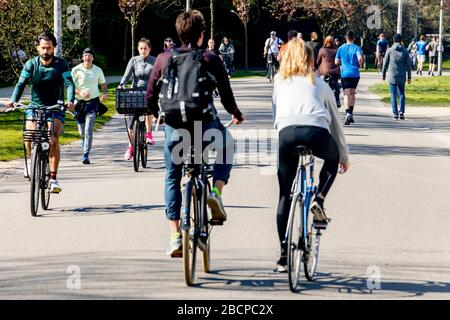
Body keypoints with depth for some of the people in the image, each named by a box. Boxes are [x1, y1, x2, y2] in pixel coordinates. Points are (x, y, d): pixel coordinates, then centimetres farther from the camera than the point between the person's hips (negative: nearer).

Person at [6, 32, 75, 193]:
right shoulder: (31, 64, -3)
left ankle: (53, 178, -11)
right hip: (35, 107, 1)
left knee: (53, 140, -18)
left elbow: (69, 83, -17)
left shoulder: (61, 64, -6)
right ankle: (32, 160, 10)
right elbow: (21, 83, -13)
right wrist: (13, 100, -31)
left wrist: (70, 101, -37)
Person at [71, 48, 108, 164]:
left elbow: (103, 83, 19)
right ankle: (84, 140, 48)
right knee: (82, 131, 11)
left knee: (89, 129, -13)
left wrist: (105, 93, 0)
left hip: (93, 101, 0)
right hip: (79, 102, 0)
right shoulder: (76, 70, -4)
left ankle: (86, 155, -13)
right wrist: (80, 92, -22)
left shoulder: (98, 70, 4)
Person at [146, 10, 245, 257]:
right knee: (226, 144, 31)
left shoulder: (164, 59, 5)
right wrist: (237, 115, 22)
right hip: (205, 125, -2)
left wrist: (160, 115, 29)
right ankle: (216, 191, 9)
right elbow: (227, 98, 0)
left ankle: (175, 236, 13)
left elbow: (150, 98, 8)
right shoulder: (211, 60, 0)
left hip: (174, 127, 2)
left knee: (172, 178, 19)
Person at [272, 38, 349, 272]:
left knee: (285, 195, 11)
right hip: (316, 132, 0)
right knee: (332, 159, 35)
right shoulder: (320, 84, 30)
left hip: (287, 132, 0)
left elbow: (272, 115, 28)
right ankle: (318, 200, 9)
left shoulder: (279, 81, 30)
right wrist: (344, 156, 46)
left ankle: (284, 255, 10)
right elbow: (335, 122, 36)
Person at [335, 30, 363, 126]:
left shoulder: (341, 48, 4)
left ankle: (348, 113, -30)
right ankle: (351, 114, 22)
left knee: (346, 94, -8)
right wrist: (359, 65, 2)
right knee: (352, 93, 18)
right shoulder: (357, 48, -1)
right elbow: (360, 58, -18)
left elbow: (336, 62, 5)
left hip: (345, 74, -1)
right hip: (355, 74, 1)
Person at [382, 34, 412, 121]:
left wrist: (384, 74, 14)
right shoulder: (405, 51, 0)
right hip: (401, 76, 1)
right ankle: (402, 112, -2)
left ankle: (395, 113, -2)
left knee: (393, 95, 4)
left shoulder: (389, 50, -2)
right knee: (401, 94, 12)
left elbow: (385, 64, 2)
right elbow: (408, 65, 0)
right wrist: (409, 77, 6)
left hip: (392, 76, -1)